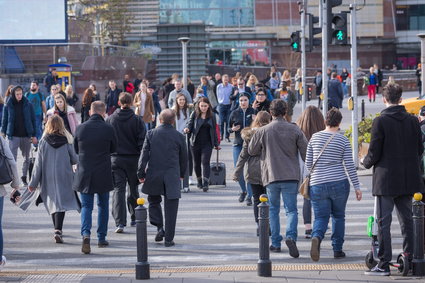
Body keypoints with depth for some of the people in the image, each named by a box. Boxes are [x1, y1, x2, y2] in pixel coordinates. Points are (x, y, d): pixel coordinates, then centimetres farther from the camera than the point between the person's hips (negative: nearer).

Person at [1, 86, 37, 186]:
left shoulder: (28, 105, 0)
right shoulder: (8, 106, -1)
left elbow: (33, 120, 5)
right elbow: (4, 120, 6)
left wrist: (34, 135, 3)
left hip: (26, 135, 2)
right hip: (13, 136, -2)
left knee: (26, 158, 11)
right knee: (13, 158, -7)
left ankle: (24, 176, 26)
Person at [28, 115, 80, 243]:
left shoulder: (43, 142, -4)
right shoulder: (67, 141, -5)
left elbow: (38, 163, -2)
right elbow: (75, 160, -1)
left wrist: (33, 182, 3)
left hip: (48, 179, 2)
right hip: (64, 177, -2)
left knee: (52, 203, 16)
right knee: (61, 203, -5)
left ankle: (57, 230, 25)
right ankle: (58, 230, -22)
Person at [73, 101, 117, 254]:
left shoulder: (80, 128, -6)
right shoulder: (108, 129, -10)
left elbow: (76, 149, 7)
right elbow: (113, 149, 5)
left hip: (84, 173, 1)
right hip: (103, 175, -1)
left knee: (86, 206, 6)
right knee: (103, 206, 16)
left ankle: (86, 234, -17)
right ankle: (101, 238, 21)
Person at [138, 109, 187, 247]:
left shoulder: (151, 134, -1)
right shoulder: (179, 136, -1)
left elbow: (144, 154, -3)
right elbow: (184, 158, 7)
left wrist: (141, 173, 3)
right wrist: (181, 174, 22)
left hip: (154, 174, 1)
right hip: (172, 176, -1)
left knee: (154, 200, 22)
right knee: (170, 207, 4)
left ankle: (159, 227, 6)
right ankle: (169, 238, 5)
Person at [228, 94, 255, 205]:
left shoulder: (253, 112, 0)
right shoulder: (234, 113, 7)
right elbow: (229, 128, 15)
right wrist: (233, 129, -7)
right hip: (238, 144, 3)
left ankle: (249, 195, 2)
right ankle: (243, 190, 27)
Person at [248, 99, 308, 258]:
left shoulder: (263, 131, -2)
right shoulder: (295, 130, -1)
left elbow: (251, 151, 9)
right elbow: (306, 153, 1)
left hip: (271, 175, 0)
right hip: (291, 176, 0)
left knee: (273, 210, 14)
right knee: (291, 209, 3)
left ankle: (276, 243, 13)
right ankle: (291, 236, -21)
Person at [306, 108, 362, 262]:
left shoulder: (315, 137, 2)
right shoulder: (343, 140, -3)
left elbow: (308, 164, 6)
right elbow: (350, 166, -3)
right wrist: (357, 187, 4)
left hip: (317, 185, 1)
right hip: (339, 183, -1)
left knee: (321, 217, 4)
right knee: (338, 216, 14)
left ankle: (316, 237, -27)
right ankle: (337, 250, 14)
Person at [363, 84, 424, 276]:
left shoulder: (380, 121, -11)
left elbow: (374, 153, -11)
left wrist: (366, 162, 10)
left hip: (386, 179, -5)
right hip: (408, 179, 5)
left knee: (383, 222, -2)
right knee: (406, 220, 13)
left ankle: (384, 264, -4)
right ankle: (409, 259, 15)